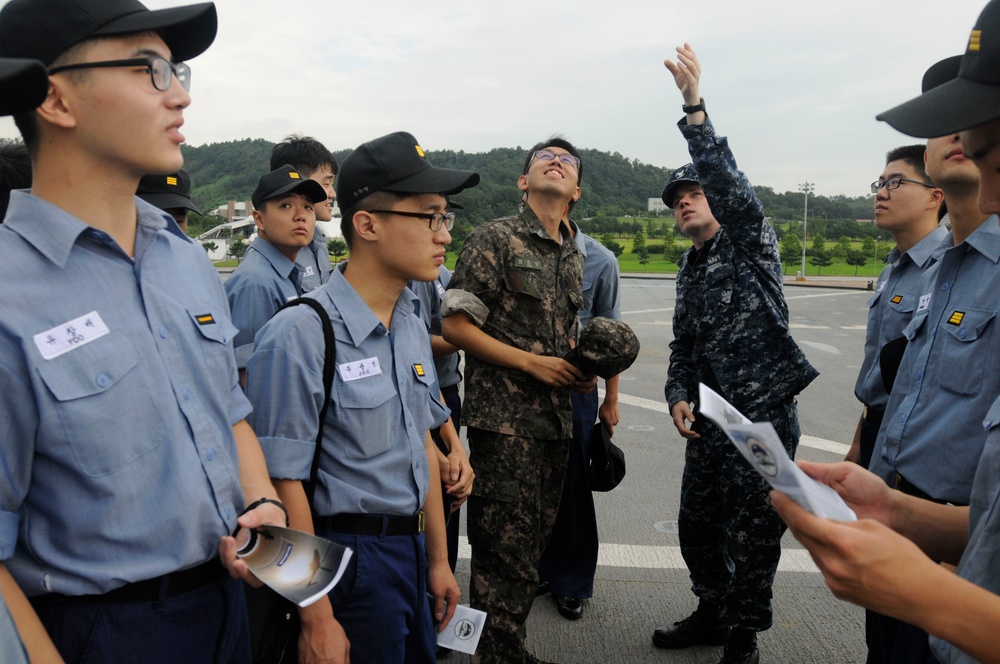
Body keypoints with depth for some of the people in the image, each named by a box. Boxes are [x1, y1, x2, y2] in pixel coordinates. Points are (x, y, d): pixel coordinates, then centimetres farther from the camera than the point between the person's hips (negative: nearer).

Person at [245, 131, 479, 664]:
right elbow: (284, 483, -19)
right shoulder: (299, 334, -20)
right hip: (349, 560, -7)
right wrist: (317, 620, -15)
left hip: (412, 550, 7)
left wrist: (438, 559, 14)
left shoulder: (413, 326, 5)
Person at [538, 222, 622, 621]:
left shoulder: (600, 261, -3)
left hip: (575, 384, -1)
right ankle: (535, 569, 32)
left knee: (572, 486, 7)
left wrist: (610, 400, 6)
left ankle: (570, 581, 25)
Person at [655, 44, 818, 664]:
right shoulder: (690, 270, 15)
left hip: (763, 415, -7)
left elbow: (731, 184, -25)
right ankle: (712, 613, 38)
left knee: (752, 536, 3)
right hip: (710, 417, 7)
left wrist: (695, 109, -32)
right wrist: (679, 396, 0)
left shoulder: (751, 242, -5)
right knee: (698, 524, 16)